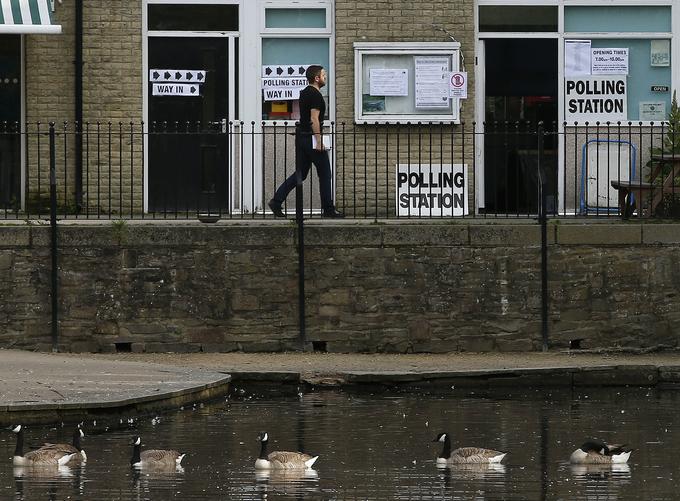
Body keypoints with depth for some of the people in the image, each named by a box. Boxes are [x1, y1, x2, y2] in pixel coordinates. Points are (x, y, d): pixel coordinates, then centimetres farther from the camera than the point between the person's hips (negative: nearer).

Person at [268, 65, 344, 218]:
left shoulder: (304, 93, 15)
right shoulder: (316, 95, -14)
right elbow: (314, 119, -20)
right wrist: (319, 141, -21)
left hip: (301, 137, 9)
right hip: (312, 138, -9)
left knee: (300, 174, 10)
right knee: (324, 174, 1)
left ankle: (277, 201, 1)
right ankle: (328, 209, 6)